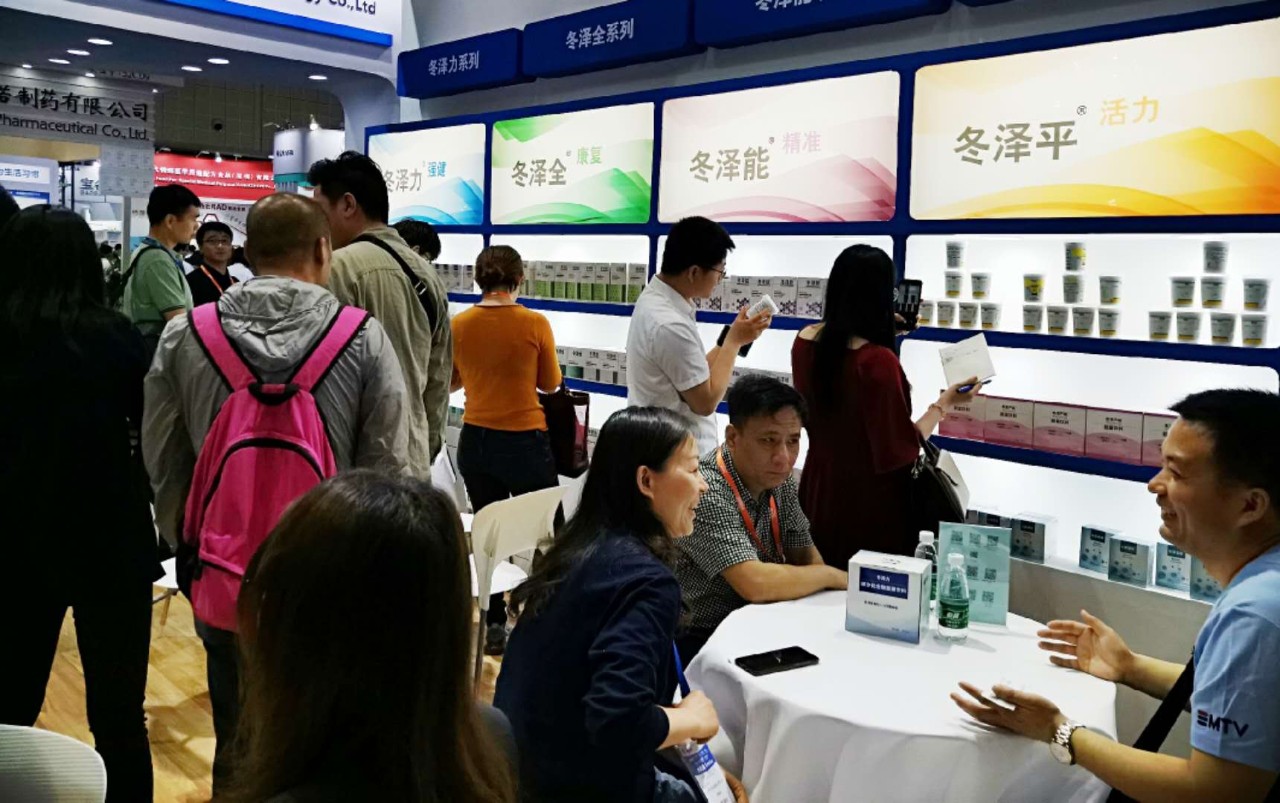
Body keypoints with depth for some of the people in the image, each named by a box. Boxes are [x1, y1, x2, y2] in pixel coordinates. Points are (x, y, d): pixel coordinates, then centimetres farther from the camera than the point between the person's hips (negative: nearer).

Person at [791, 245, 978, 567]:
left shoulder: (805, 340, -5)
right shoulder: (879, 361, -27)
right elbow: (899, 450, -19)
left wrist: (883, 334, 22)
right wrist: (944, 404, -8)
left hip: (819, 491, 7)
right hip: (869, 504, -7)